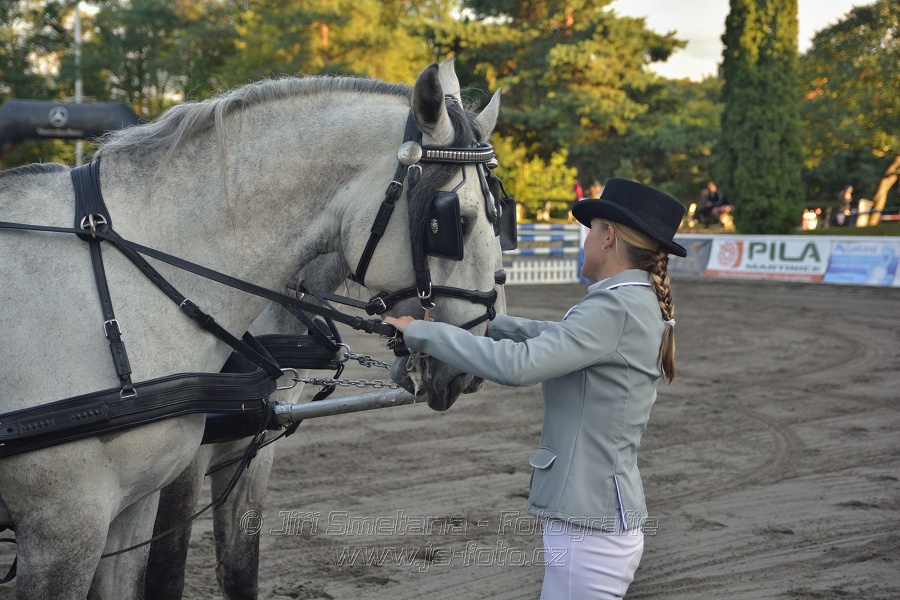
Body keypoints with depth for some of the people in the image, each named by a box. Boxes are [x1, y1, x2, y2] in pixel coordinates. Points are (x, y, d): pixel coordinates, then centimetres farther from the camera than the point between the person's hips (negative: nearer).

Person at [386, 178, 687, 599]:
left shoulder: (615, 308, -19)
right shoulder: (642, 307, 10)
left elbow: (518, 364, -27)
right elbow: (551, 336, 23)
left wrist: (421, 332, -18)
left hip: (587, 527, -9)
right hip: (609, 516, 9)